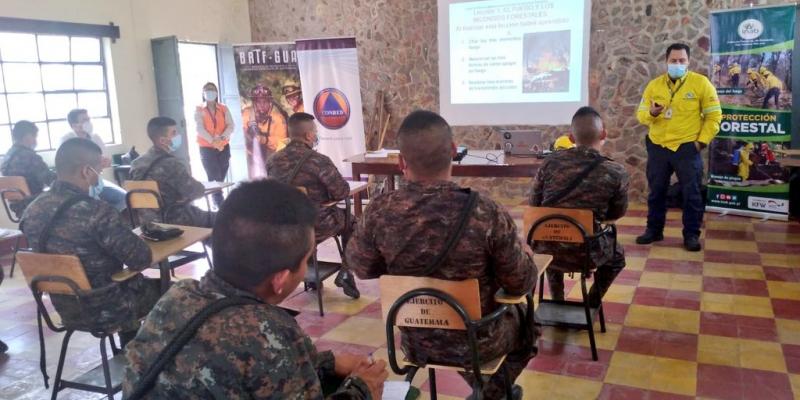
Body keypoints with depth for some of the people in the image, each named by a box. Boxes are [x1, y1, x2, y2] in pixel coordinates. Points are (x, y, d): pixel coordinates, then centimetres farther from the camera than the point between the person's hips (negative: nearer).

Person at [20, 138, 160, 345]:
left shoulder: (32, 210, -4)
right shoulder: (96, 212, -29)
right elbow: (142, 259, -24)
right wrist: (133, 238, -2)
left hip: (64, 307, 7)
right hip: (105, 310, -7)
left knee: (143, 283, 31)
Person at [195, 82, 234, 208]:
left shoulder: (224, 109, 8)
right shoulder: (199, 110, 2)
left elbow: (230, 126, -3)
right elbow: (200, 129, -10)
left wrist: (222, 138, -21)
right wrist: (213, 141, -25)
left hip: (224, 147, 3)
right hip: (207, 148, -3)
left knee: (221, 178, 6)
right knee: (214, 179, -10)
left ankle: (217, 204, 21)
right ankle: (220, 206, -7)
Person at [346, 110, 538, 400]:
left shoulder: (378, 212, -21)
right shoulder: (486, 212, -28)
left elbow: (361, 268, -2)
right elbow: (521, 285, -14)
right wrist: (525, 255, 8)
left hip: (414, 342, 3)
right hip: (476, 342, -2)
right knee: (524, 320, 31)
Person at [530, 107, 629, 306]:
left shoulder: (551, 162, -6)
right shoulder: (616, 172, -11)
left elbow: (534, 204, 5)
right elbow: (617, 214, 6)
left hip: (546, 250, 2)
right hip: (585, 254, -2)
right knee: (617, 255, 32)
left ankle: (557, 301, 42)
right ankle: (592, 302, 32)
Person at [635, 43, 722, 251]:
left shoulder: (701, 83, -4)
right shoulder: (654, 85, 4)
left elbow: (714, 115, -2)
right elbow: (641, 114, 5)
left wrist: (702, 141, -8)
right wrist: (651, 113, -17)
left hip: (687, 148, -3)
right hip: (657, 147, 3)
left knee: (691, 193, 3)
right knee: (656, 192, 11)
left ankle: (691, 234, 16)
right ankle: (654, 230, 25)